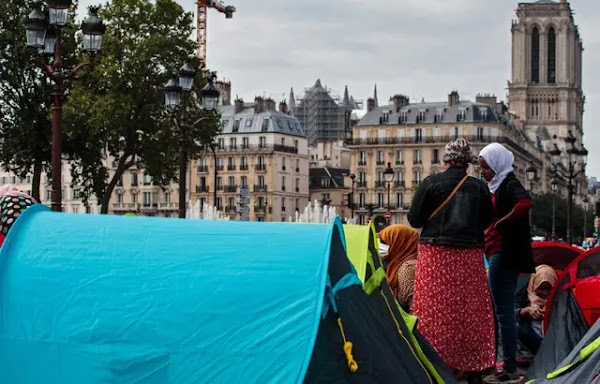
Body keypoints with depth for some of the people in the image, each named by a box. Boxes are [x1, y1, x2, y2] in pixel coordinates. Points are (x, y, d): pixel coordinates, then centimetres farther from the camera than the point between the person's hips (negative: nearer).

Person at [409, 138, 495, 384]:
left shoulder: (431, 184, -3)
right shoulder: (479, 188, 3)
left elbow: (414, 220, -1)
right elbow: (485, 222, 9)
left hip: (435, 254, -2)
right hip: (470, 257, 2)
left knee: (435, 312, 1)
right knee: (471, 313, 8)